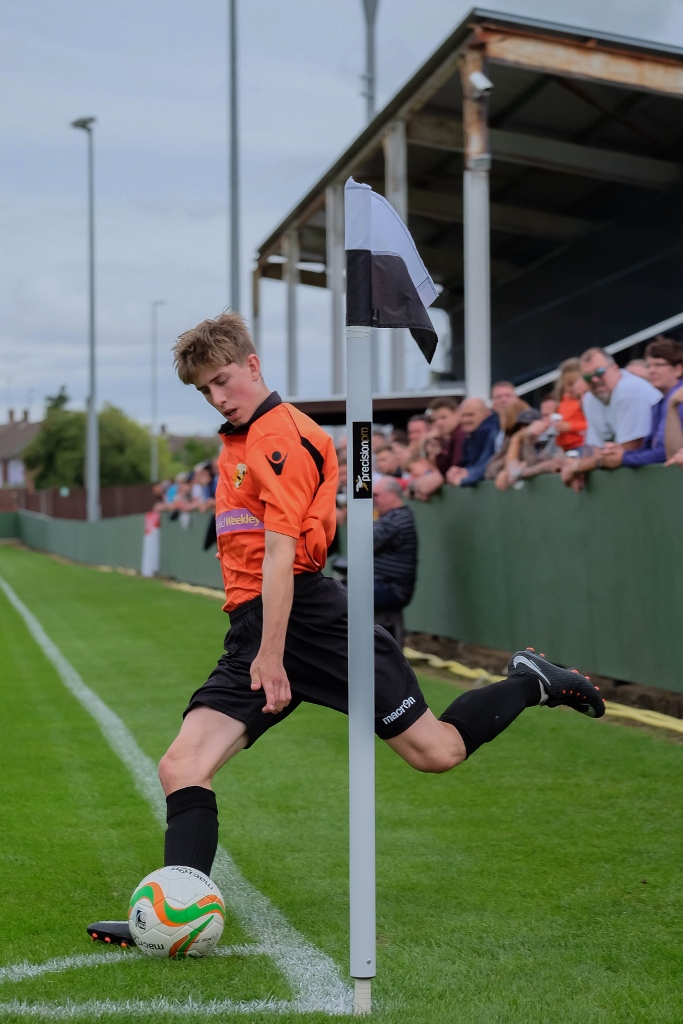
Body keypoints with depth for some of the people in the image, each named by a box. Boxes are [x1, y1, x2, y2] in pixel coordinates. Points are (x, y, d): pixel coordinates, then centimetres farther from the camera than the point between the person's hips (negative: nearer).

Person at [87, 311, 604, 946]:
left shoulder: (280, 434, -9)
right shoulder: (237, 441, 20)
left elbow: (280, 551, -17)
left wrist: (272, 655, -21)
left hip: (306, 614, -8)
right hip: (252, 626, 8)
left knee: (435, 752, -2)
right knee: (181, 767, -9)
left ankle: (530, 683, 22)